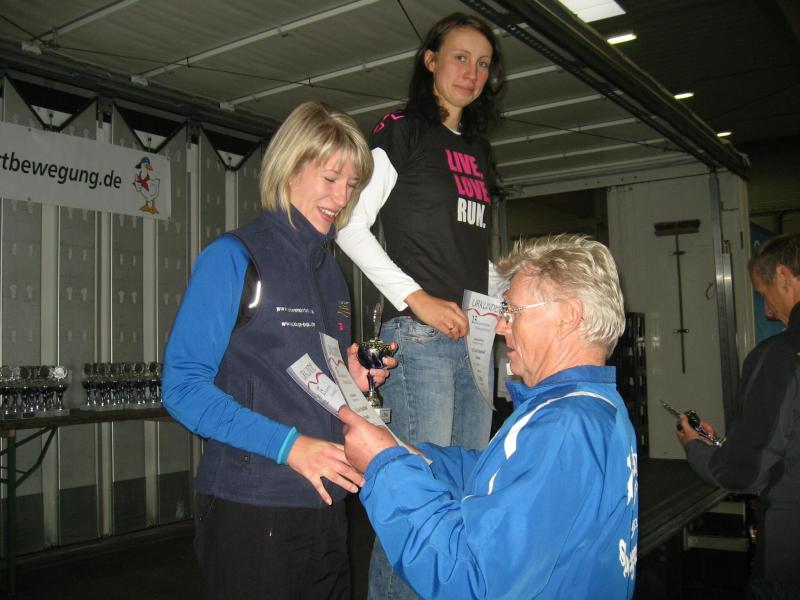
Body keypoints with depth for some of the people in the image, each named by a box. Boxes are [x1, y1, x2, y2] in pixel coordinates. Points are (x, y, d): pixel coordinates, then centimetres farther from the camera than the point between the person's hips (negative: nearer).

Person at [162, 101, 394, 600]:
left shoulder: (331, 271, 13)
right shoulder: (234, 258, -8)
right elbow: (183, 388, -14)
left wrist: (352, 380, 0)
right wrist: (288, 444, -21)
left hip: (326, 506, 7)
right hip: (250, 510, -7)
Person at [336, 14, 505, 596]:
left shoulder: (479, 150, 20)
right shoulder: (401, 131, -1)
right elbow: (351, 227, -9)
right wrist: (417, 299, -15)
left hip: (475, 338, 7)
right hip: (420, 335, -7)